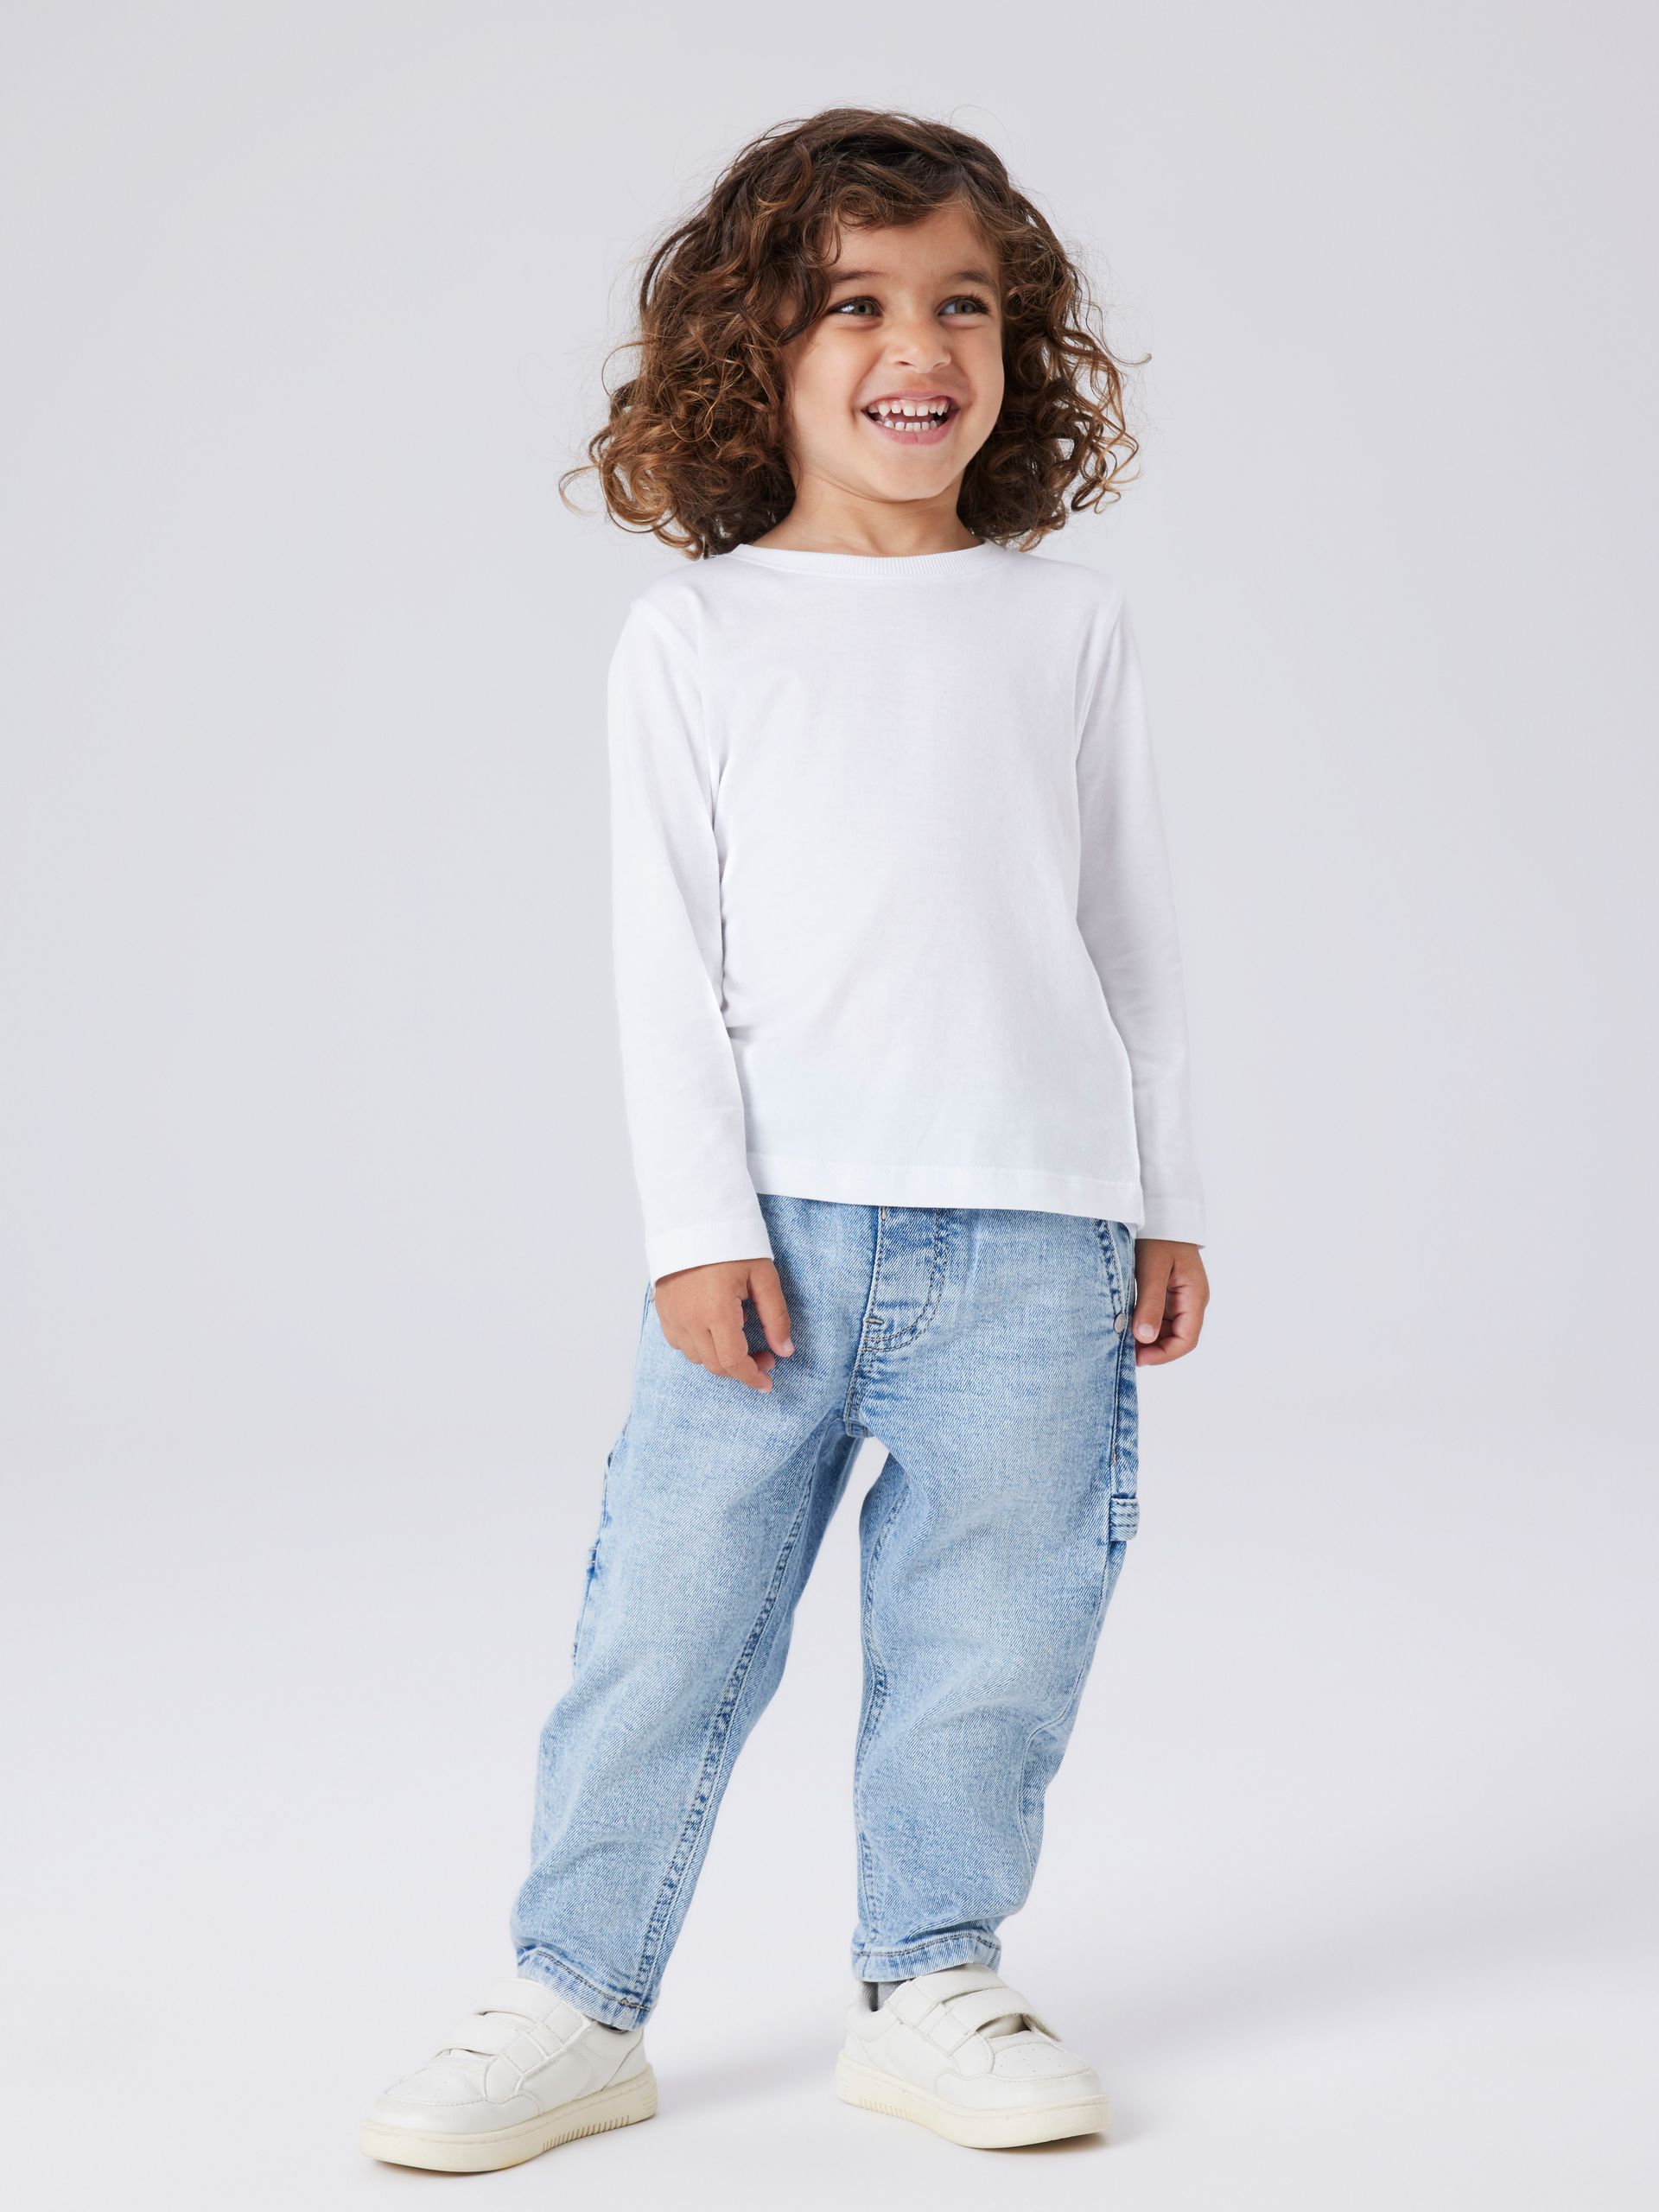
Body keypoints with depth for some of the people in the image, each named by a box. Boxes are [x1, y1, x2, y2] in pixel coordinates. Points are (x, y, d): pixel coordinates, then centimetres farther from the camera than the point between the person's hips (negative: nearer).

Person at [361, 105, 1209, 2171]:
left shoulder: (1068, 622, 9)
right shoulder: (699, 632, 3)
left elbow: (1131, 925, 13)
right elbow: (666, 951, 0)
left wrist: (1166, 1200, 11)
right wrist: (700, 1220, -7)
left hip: (1033, 1236, 2)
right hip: (781, 1219, -1)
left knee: (986, 1629, 6)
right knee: (667, 1619, 1)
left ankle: (930, 1985, 23)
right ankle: (573, 2002, 13)